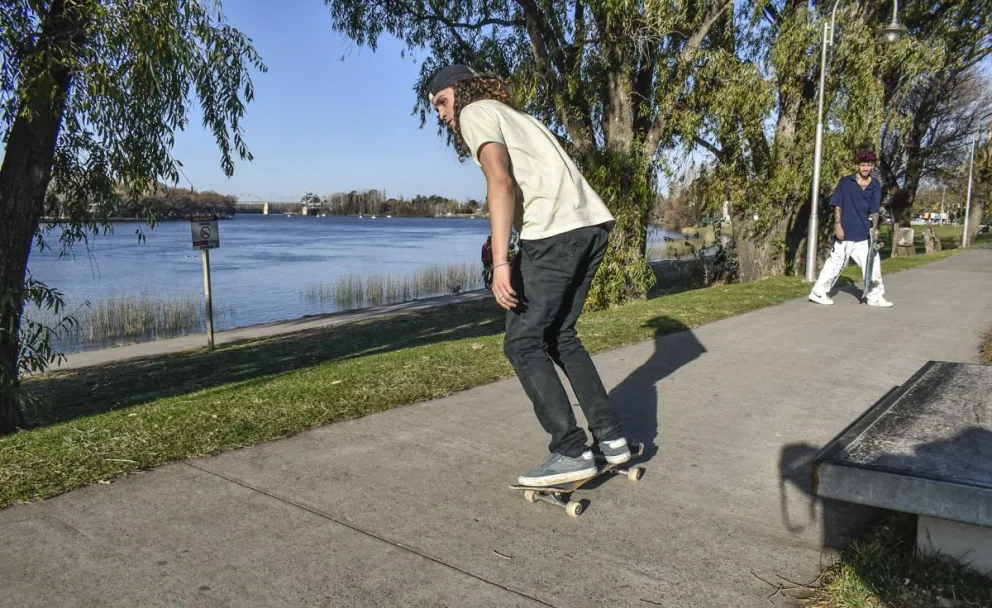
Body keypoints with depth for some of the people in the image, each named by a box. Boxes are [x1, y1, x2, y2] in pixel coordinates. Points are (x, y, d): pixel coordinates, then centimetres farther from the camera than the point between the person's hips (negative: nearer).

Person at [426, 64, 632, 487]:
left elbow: (501, 182, -12)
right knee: (559, 335, 17)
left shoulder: (476, 112, 6)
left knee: (523, 343, -2)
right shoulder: (513, 114, 32)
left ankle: (571, 453, -4)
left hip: (556, 230, -9)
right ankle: (610, 437, 17)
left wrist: (501, 263, -20)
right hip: (594, 223, 9)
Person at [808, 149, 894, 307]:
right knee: (836, 263, -1)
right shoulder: (845, 182, -4)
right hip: (846, 232, -4)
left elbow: (874, 210, 5)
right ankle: (818, 293, 7)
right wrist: (838, 225, -12)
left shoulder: (876, 186, 7)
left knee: (873, 263, 6)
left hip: (864, 233, 5)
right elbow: (837, 205, -4)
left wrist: (875, 228, -8)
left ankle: (875, 296, 15)